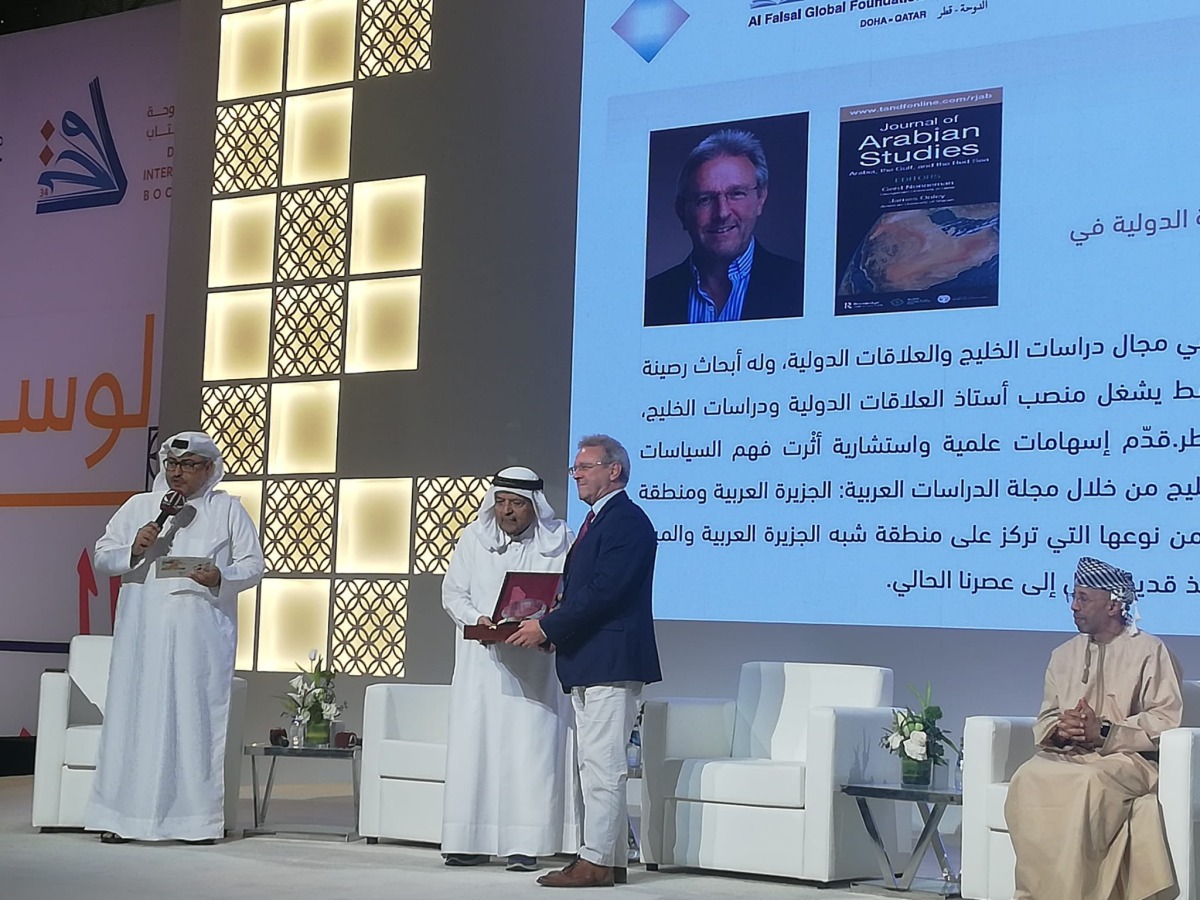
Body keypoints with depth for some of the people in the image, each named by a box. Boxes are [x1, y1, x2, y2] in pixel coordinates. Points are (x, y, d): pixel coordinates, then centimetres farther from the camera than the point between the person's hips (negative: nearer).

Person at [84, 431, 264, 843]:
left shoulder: (228, 510, 10)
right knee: (134, 716, -2)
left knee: (197, 719, -3)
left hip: (201, 638, -1)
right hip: (142, 635, 1)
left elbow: (253, 565, 5)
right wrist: (133, 551, -8)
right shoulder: (138, 506, 14)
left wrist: (221, 576, -14)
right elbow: (102, 558, 12)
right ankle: (120, 816, 1)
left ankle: (197, 817, 0)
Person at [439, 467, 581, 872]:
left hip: (535, 663, -2)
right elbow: (452, 592, 6)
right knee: (474, 744, 1)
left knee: (530, 747, -5)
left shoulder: (558, 541, 0)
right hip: (481, 660, 3)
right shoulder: (473, 537, 7)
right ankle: (473, 841, 6)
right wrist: (477, 619, -13)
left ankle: (524, 845, -3)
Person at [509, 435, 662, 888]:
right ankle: (610, 859, 18)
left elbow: (604, 591, -21)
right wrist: (547, 626, 5)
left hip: (612, 661, -11)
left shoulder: (627, 520, -12)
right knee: (596, 766, 12)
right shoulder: (597, 520, 21)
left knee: (603, 765, -9)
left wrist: (546, 626, -17)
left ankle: (596, 861, -7)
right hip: (587, 664, 11)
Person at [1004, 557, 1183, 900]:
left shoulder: (1150, 651, 3)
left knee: (1088, 783, -38)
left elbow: (1166, 720, -7)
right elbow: (1044, 721, 19)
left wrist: (1104, 731, -17)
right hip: (1065, 754, 5)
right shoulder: (1064, 654, 20)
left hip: (1127, 756, -5)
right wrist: (1059, 730, -7)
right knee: (1027, 779, -29)